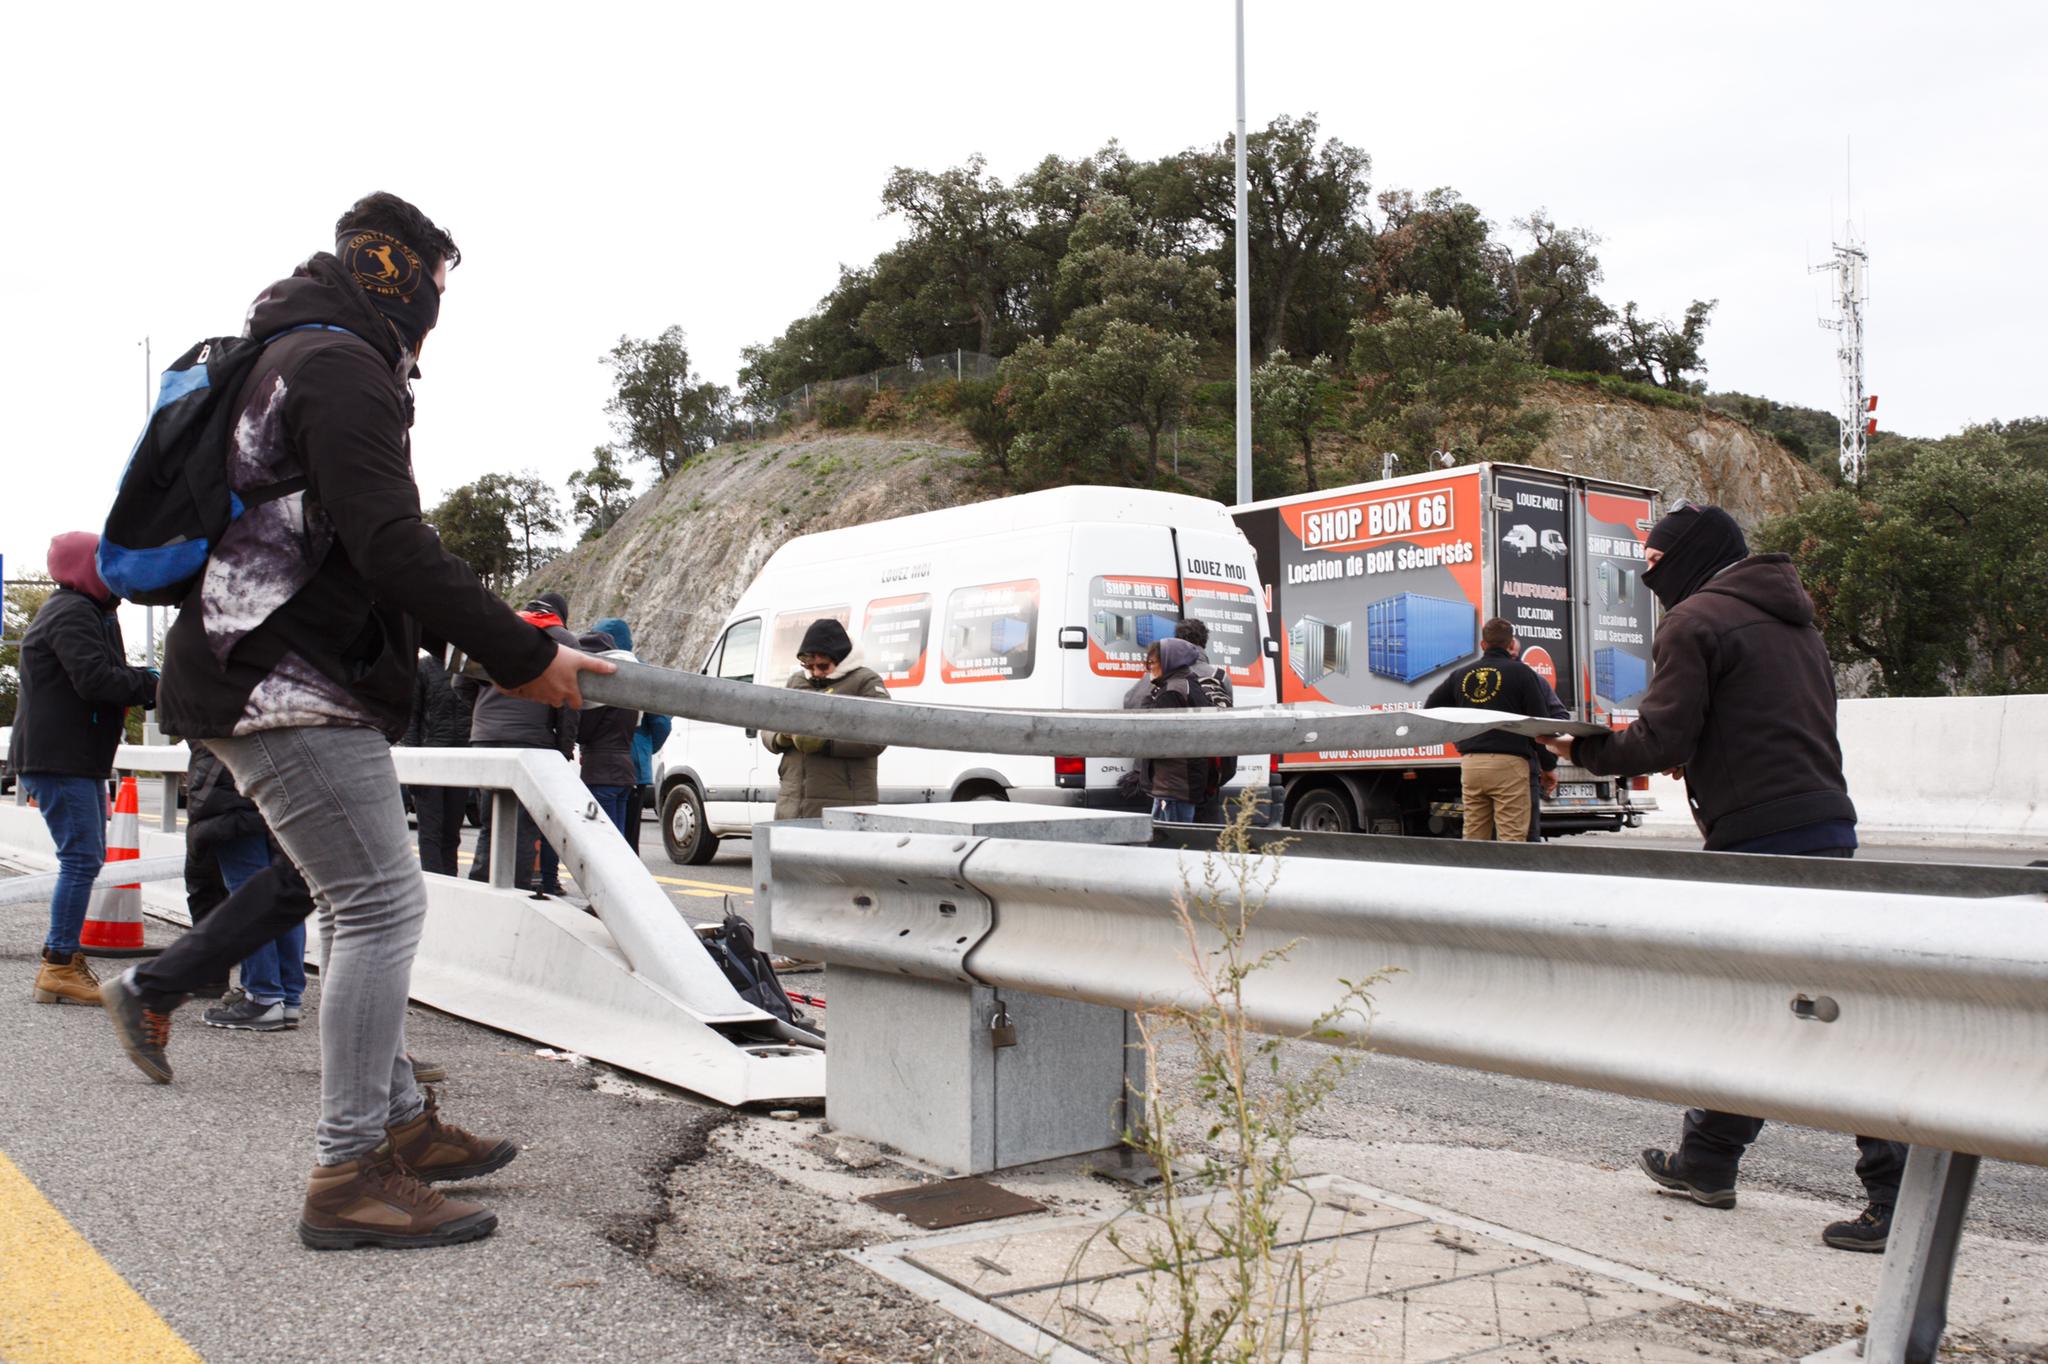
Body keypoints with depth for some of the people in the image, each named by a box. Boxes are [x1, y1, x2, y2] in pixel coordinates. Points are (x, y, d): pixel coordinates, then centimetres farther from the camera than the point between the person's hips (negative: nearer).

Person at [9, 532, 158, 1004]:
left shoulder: (91, 612, 21)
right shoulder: (71, 614, -13)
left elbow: (108, 675, 16)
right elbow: (94, 678, -24)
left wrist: (146, 682, -2)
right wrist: (153, 686, -20)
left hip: (80, 759, 11)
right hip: (57, 758, -11)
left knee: (87, 858, 15)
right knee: (81, 857, -12)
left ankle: (66, 956, 22)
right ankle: (58, 967, -9)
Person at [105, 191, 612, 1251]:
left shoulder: (288, 361, 24)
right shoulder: (340, 367, -11)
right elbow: (391, 545, -22)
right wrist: (522, 657, -20)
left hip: (262, 678, 11)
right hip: (289, 687, -11)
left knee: (361, 904, 15)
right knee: (382, 903, -11)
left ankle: (398, 1119, 23)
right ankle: (350, 1175, -8)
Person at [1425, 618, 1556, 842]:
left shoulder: (1461, 674, 14)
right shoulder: (1521, 672, 1)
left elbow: (1431, 708, 23)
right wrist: (1548, 765, 10)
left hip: (1470, 763, 4)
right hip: (1508, 763, -4)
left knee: (1473, 839, 8)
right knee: (1512, 839, -5)